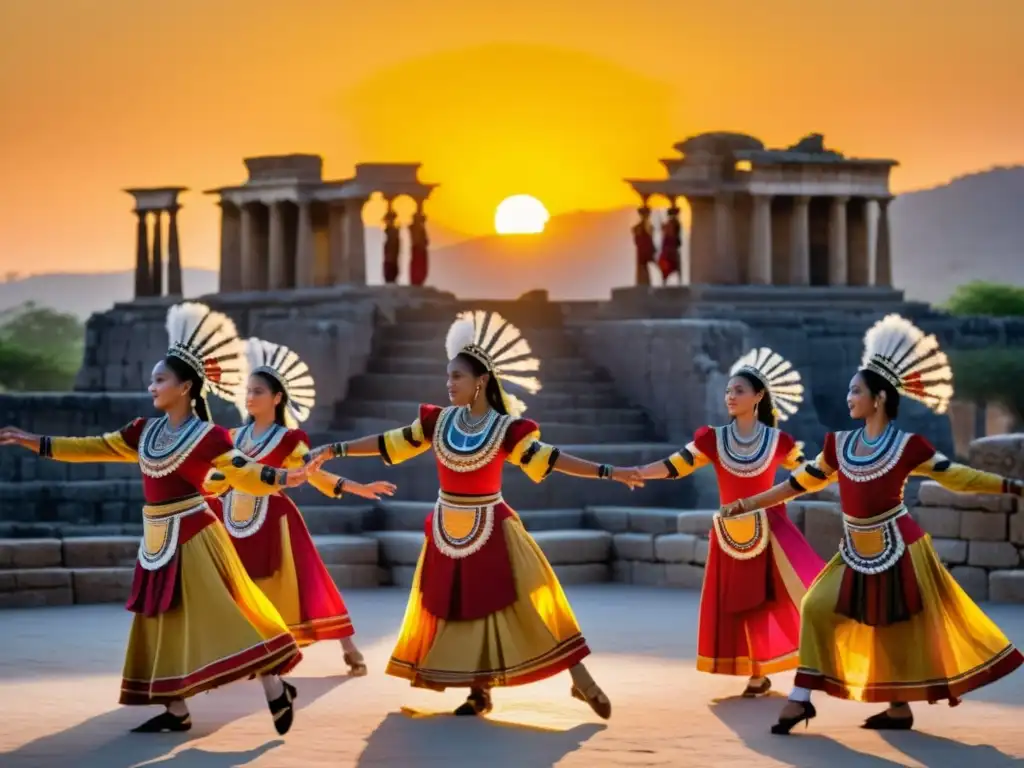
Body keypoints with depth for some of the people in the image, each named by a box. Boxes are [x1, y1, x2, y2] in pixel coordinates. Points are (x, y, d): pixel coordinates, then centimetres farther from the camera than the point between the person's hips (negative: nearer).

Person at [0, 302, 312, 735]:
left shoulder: (207, 436, -10)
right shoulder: (145, 432, 9)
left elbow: (244, 476, -13)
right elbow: (91, 449, 13)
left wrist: (283, 479, -32)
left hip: (192, 535, -7)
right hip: (159, 538, 7)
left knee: (218, 614, -12)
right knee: (166, 623, 7)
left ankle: (277, 691, -10)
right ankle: (177, 711, 13)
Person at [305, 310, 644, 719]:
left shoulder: (506, 429, -10)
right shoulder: (439, 420, 1)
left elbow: (549, 458, -16)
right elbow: (390, 442, 6)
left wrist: (607, 472, -26)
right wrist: (335, 450, 6)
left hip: (490, 531, -4)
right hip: (447, 531, 4)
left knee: (521, 605, -8)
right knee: (455, 609, 5)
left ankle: (581, 680, -2)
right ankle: (479, 692, 15)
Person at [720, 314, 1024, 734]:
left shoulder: (907, 445, -8)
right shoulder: (839, 444, 5)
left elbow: (955, 476, -3)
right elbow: (800, 483, 12)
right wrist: (748, 504, 10)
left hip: (898, 547, -5)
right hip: (857, 551, 5)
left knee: (900, 625, 0)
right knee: (818, 607, -4)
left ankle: (900, 707, 12)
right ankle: (802, 698, -2)